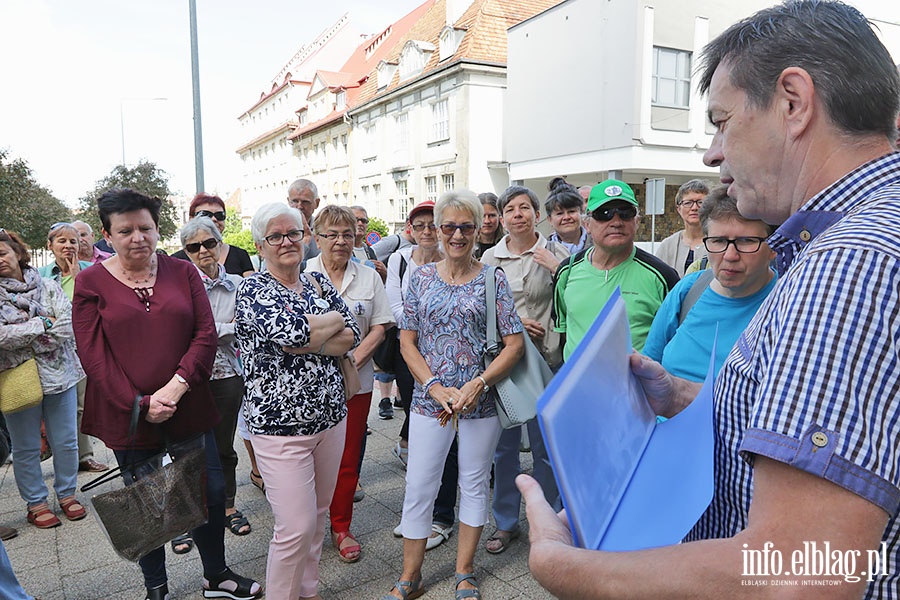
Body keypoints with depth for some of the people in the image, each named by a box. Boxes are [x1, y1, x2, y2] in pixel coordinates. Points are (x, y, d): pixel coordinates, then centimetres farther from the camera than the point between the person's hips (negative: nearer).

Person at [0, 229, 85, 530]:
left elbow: (69, 323, -9)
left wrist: (24, 337, -12)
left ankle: (67, 494, 27)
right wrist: (44, 323, -12)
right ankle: (35, 503, 25)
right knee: (27, 449, 10)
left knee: (66, 442, 11)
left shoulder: (48, 286, 3)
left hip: (59, 376, 2)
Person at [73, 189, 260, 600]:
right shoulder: (91, 283, -2)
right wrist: (140, 405, -15)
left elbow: (206, 333, -3)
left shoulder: (182, 272, 2)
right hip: (128, 417, -1)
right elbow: (93, 355, -7)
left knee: (211, 492, 9)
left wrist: (176, 386, -16)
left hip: (188, 409, 2)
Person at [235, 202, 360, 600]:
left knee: (318, 515, 18)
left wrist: (303, 339, -17)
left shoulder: (319, 283, 9)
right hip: (280, 425, -5)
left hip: (330, 415, 6)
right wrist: (331, 320, -8)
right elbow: (290, 333, -25)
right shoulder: (252, 291, -7)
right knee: (296, 527, -3)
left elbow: (351, 337, -2)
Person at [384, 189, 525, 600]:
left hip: (481, 400, -1)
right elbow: (408, 341, 3)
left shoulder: (492, 280, -2)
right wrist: (435, 387, -10)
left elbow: (515, 344, -4)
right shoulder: (421, 278, 3)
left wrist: (478, 384, -15)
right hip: (429, 398, 1)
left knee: (474, 484, 12)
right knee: (418, 488, 6)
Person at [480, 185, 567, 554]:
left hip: (545, 361, -2)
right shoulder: (489, 258, 7)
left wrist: (558, 268, -17)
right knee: (503, 445, 11)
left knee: (546, 445, 7)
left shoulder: (556, 253, 0)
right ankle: (505, 522, 28)